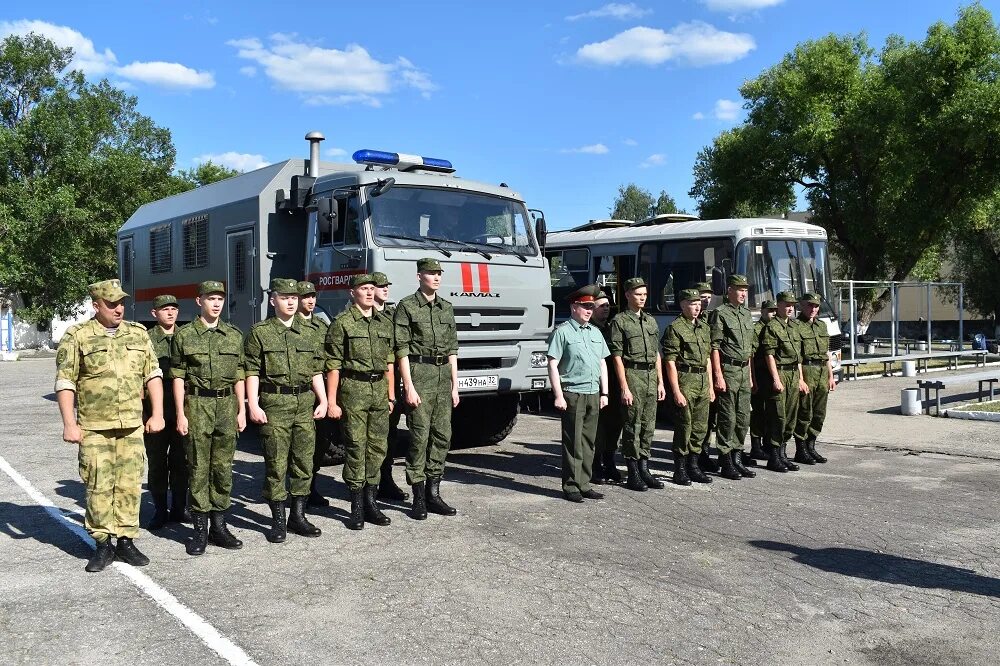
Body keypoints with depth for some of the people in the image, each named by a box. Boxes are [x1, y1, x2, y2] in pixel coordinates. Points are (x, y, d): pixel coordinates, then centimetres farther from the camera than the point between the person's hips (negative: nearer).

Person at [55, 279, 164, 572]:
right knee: (98, 487, 1)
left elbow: (153, 374, 11)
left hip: (132, 426, 3)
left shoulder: (138, 334, 9)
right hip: (94, 427, -3)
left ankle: (126, 541, 14)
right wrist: (69, 424, -9)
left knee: (129, 485, 4)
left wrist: (157, 414, 3)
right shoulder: (77, 337, -2)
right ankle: (103, 545, 12)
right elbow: (64, 382, -3)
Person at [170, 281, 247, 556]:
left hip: (227, 406, 3)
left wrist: (241, 410, 6)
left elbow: (239, 376, 11)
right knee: (198, 468, 0)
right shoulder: (184, 335, 1)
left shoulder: (234, 335, 10)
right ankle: (200, 528, 7)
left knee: (223, 468, 6)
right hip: (197, 406, -3)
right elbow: (178, 377, -1)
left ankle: (219, 525, 16)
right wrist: (180, 414, -6)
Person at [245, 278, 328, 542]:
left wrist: (323, 400, 7)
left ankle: (298, 515, 19)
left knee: (304, 463, 7)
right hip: (275, 404, -4)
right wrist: (253, 405, -11)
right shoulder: (260, 332, 1)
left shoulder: (307, 332, 14)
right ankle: (278, 520, 8)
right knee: (276, 465, -1)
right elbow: (252, 372, -3)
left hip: (305, 404, 4)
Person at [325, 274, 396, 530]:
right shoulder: (342, 323, -2)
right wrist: (331, 401, -11)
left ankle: (370, 501, 18)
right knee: (355, 447, -2)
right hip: (354, 390, -5)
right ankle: (357, 507, 6)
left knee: (378, 446, 7)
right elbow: (333, 365, -7)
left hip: (379, 390, 5)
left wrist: (391, 394, 13)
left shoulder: (384, 323, 15)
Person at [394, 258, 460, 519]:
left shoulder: (447, 308, 15)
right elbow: (402, 349, -8)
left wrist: (455, 385, 12)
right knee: (419, 436, -5)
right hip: (419, 373, -6)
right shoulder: (407, 307, -3)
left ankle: (433, 493, 16)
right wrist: (409, 387, -14)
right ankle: (418, 498, 3)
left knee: (442, 436, 7)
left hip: (443, 376, 6)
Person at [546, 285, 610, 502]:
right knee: (573, 443, -3)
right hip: (573, 394, -6)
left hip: (593, 394, 7)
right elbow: (553, 364, -9)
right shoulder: (562, 331, -5)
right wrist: (558, 395, -14)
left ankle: (584, 485, 18)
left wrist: (604, 393, 14)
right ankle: (571, 487, 5)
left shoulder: (595, 332, 16)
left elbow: (602, 364, 20)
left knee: (589, 442, 10)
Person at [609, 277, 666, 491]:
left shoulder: (651, 321, 17)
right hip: (632, 375, -6)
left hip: (651, 376, 6)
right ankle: (633, 474, 4)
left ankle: (644, 469, 17)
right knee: (632, 425, -3)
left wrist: (660, 382, 13)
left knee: (648, 425, 9)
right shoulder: (620, 321, -3)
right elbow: (617, 357, -9)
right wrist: (624, 387, -14)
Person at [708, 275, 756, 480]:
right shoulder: (720, 314, -8)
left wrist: (750, 374, 18)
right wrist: (718, 375, -19)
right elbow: (714, 347, -13)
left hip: (743, 371, 8)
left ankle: (737, 459, 19)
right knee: (727, 418, -4)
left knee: (743, 418, 10)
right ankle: (726, 463, 2)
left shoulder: (747, 314, 16)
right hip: (727, 370, -8)